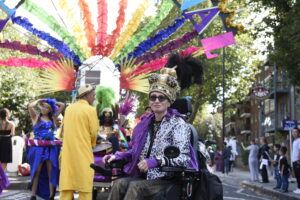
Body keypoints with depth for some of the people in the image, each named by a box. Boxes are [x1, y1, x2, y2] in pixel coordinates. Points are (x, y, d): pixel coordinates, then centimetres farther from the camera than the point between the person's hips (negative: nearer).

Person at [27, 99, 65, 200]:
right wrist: (39, 100, 3)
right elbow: (30, 106, -12)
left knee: (51, 172, 2)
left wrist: (52, 102, 16)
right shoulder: (36, 117, 6)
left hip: (51, 148, 3)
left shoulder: (52, 118, 14)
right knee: (37, 171, -1)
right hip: (39, 147, -3)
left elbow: (62, 105, 14)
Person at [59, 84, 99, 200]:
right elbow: (94, 133, -6)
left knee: (67, 182, 7)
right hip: (83, 152, -5)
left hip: (68, 151, 5)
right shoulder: (90, 110, -8)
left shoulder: (68, 109, 9)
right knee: (85, 185, 0)